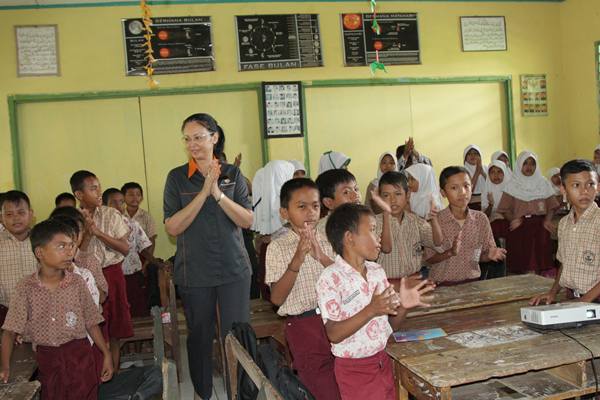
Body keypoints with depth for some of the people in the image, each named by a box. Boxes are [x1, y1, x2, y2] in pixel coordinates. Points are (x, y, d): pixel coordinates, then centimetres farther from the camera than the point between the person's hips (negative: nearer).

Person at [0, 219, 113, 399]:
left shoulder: (77, 282, -6)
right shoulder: (26, 287, -8)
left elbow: (91, 323, 1)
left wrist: (106, 355, 0)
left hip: (80, 356, 0)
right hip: (47, 359, 0)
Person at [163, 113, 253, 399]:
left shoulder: (233, 174, 2)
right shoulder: (177, 177, -1)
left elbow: (247, 220, -6)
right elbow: (172, 227, -10)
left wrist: (218, 193, -19)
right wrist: (203, 192, -18)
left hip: (234, 268, 0)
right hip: (194, 272, 0)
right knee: (200, 335, 12)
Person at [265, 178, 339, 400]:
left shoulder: (328, 240, 6)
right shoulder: (278, 247, -3)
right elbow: (277, 298, -9)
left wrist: (321, 257, -18)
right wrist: (297, 260, -21)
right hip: (303, 325, -3)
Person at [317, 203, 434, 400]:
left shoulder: (377, 271, 4)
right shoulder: (331, 278, -16)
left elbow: (390, 324, 8)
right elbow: (334, 334, -21)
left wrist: (403, 306, -11)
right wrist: (371, 310, -29)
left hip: (383, 360, 6)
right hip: (354, 368, -6)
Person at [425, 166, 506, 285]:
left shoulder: (481, 218, 3)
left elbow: (482, 255, 11)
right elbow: (429, 259, -4)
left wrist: (489, 255, -10)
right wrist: (450, 252, -20)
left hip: (472, 282, 3)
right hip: (443, 285, -3)